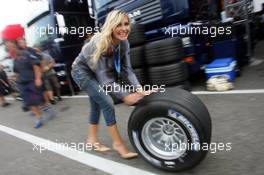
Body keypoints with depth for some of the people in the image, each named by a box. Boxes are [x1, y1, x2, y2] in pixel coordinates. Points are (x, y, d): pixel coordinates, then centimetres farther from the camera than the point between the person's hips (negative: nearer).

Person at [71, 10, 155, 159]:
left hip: (94, 72, 8)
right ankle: (118, 143, -1)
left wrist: (139, 88, -26)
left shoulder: (124, 43, -14)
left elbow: (127, 69, -15)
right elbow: (104, 79, -35)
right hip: (81, 71, -8)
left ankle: (92, 139, 33)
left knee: (97, 105, 14)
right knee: (107, 103, -16)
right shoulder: (100, 43, -35)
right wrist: (125, 96, -36)